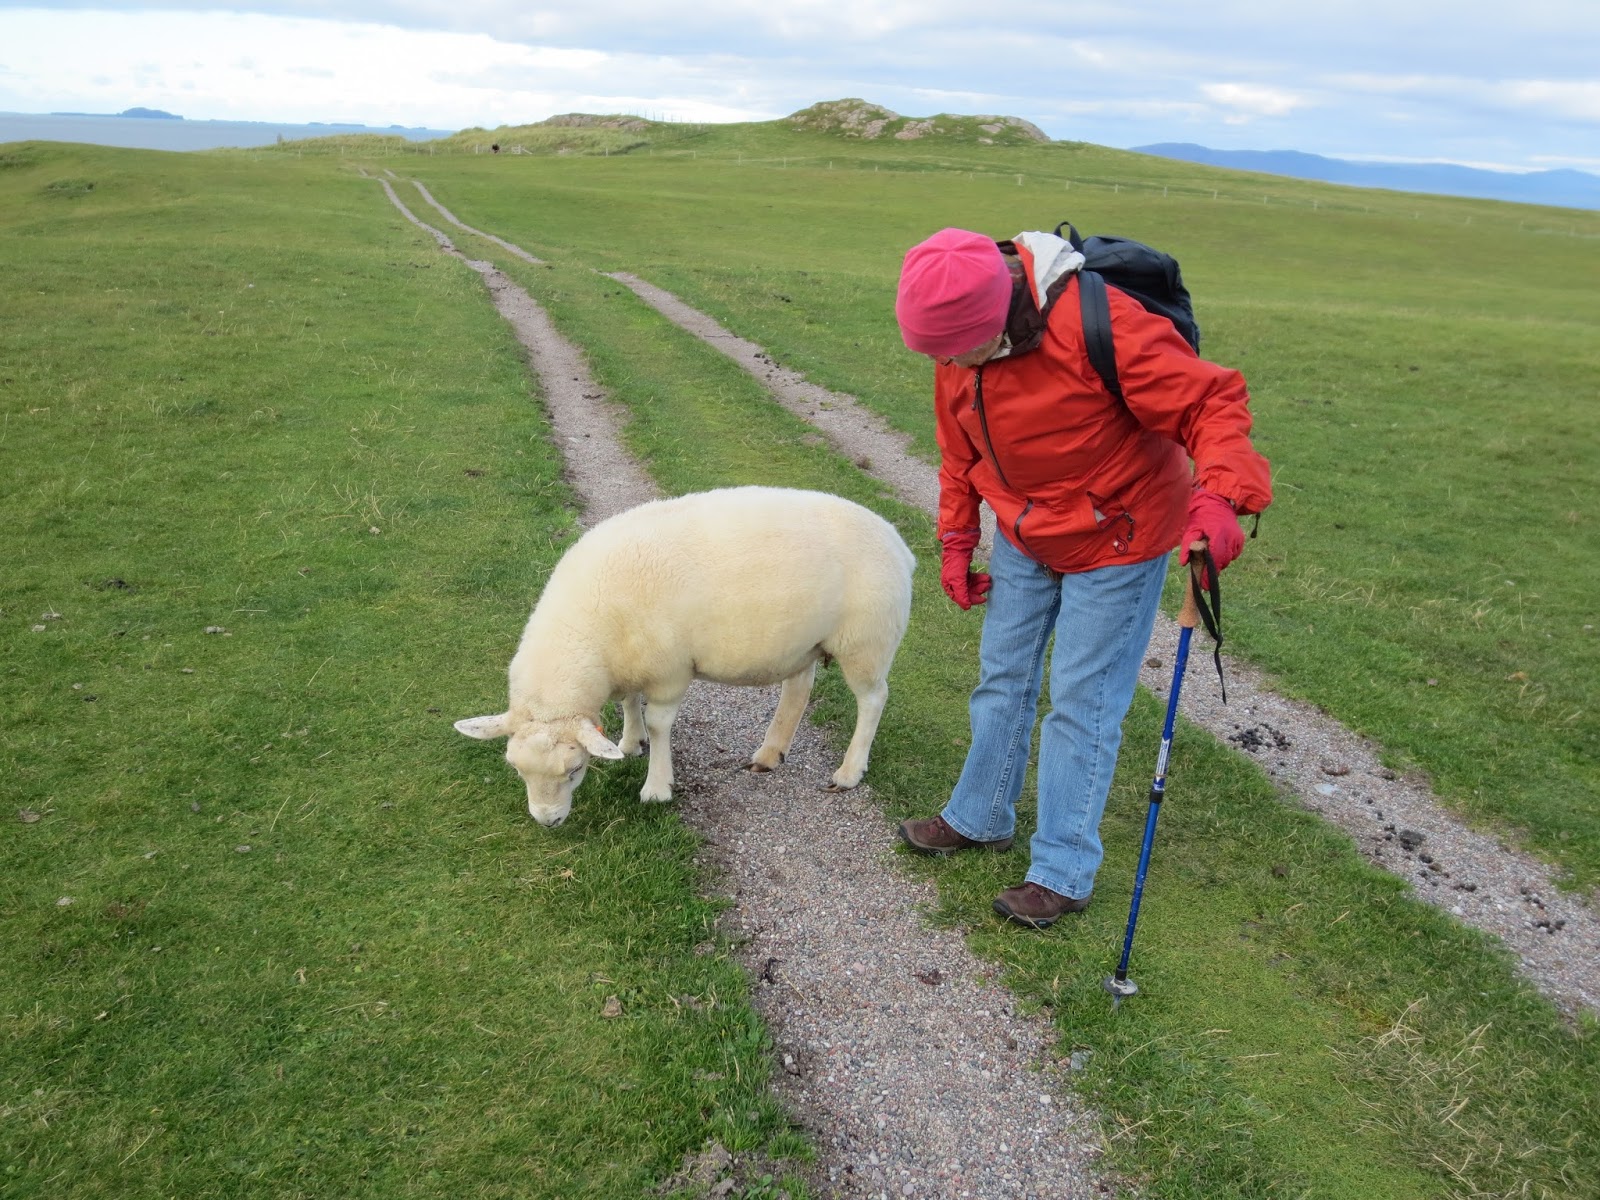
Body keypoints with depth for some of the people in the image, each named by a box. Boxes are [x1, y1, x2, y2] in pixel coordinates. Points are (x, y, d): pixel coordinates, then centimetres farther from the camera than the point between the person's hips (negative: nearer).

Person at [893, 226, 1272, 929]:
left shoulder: (1100, 325, -32)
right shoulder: (958, 343, -9)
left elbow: (1212, 400, -30)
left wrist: (1221, 497, -46)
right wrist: (957, 540, 7)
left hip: (1116, 541, -6)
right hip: (1024, 535, 7)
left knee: (1082, 704, -1)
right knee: (1002, 678, 16)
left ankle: (1063, 873, 14)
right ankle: (979, 818, 36)